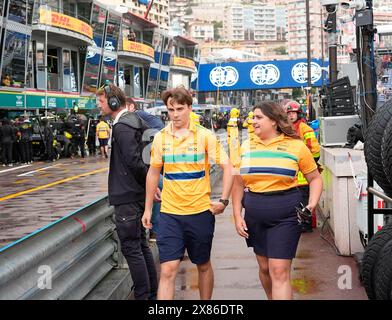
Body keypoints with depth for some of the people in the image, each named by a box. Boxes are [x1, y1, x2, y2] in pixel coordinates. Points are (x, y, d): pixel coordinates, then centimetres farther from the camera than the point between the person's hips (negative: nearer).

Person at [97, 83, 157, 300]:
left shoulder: (122, 126, -17)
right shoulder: (132, 120, 13)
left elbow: (134, 162, -23)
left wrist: (149, 183, -12)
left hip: (127, 197, -10)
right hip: (137, 195, 10)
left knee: (131, 248, -4)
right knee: (141, 245, 16)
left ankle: (143, 295, 1)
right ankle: (152, 293, 24)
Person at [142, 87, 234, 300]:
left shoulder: (205, 136, -4)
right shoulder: (160, 137, 3)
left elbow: (227, 167, -2)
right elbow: (153, 173, 13)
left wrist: (223, 200, -11)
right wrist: (148, 209, 14)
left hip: (200, 211, -1)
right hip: (169, 213, 1)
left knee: (203, 266, 14)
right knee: (167, 270, -7)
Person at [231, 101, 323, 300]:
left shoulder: (295, 146, -3)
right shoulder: (246, 146, 8)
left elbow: (315, 178, 5)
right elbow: (238, 184, 11)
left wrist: (312, 205, -10)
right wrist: (237, 216, 4)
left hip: (285, 215, -4)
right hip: (255, 216, 4)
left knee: (279, 272, -9)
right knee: (264, 267, 15)